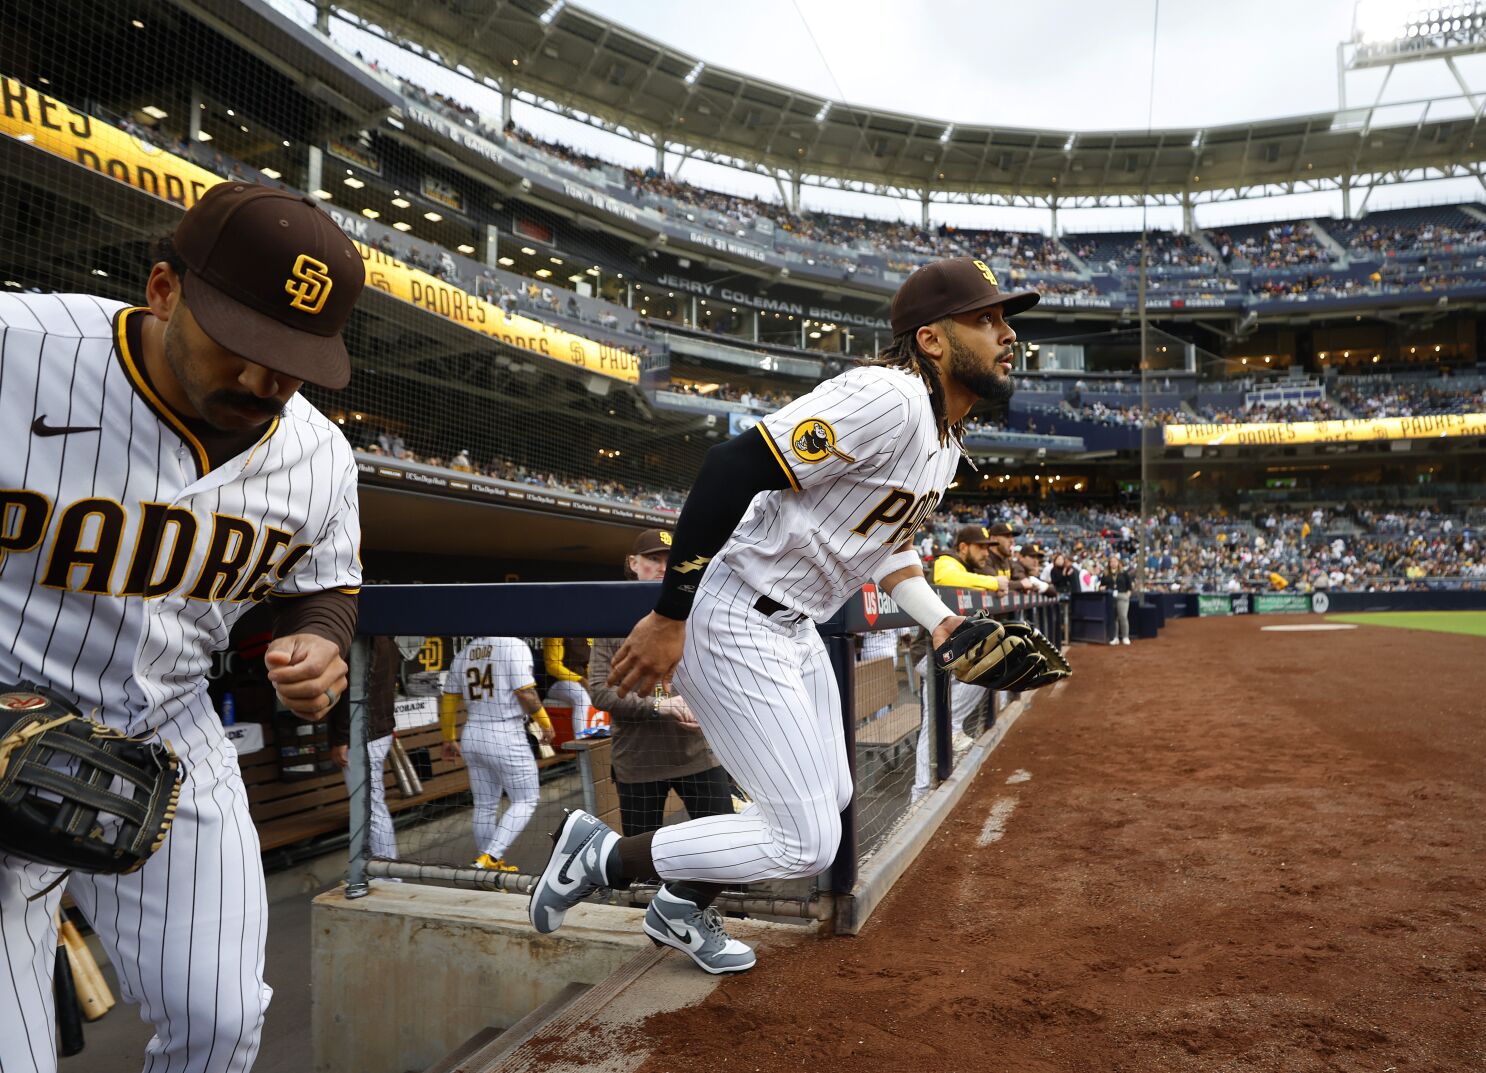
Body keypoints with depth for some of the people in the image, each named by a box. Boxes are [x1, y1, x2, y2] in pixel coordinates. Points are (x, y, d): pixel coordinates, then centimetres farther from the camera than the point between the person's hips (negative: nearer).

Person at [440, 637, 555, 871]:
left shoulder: (462, 654, 9)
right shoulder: (515, 646, -11)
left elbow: (448, 700, 13)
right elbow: (526, 694, -16)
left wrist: (449, 739, 24)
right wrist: (545, 724, -2)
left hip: (472, 736, 6)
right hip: (506, 737, -6)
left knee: (485, 805, 16)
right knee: (525, 801, 6)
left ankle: (490, 865, 23)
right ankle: (489, 858, -4)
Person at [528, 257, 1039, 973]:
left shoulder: (944, 432, 10)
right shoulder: (887, 398, -23)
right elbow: (733, 467, -29)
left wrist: (940, 623, 10)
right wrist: (669, 617, -28)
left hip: (792, 627, 11)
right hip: (729, 625, -11)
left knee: (830, 799, 23)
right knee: (809, 844, -7)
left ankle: (681, 907, 41)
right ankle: (600, 856, 8)